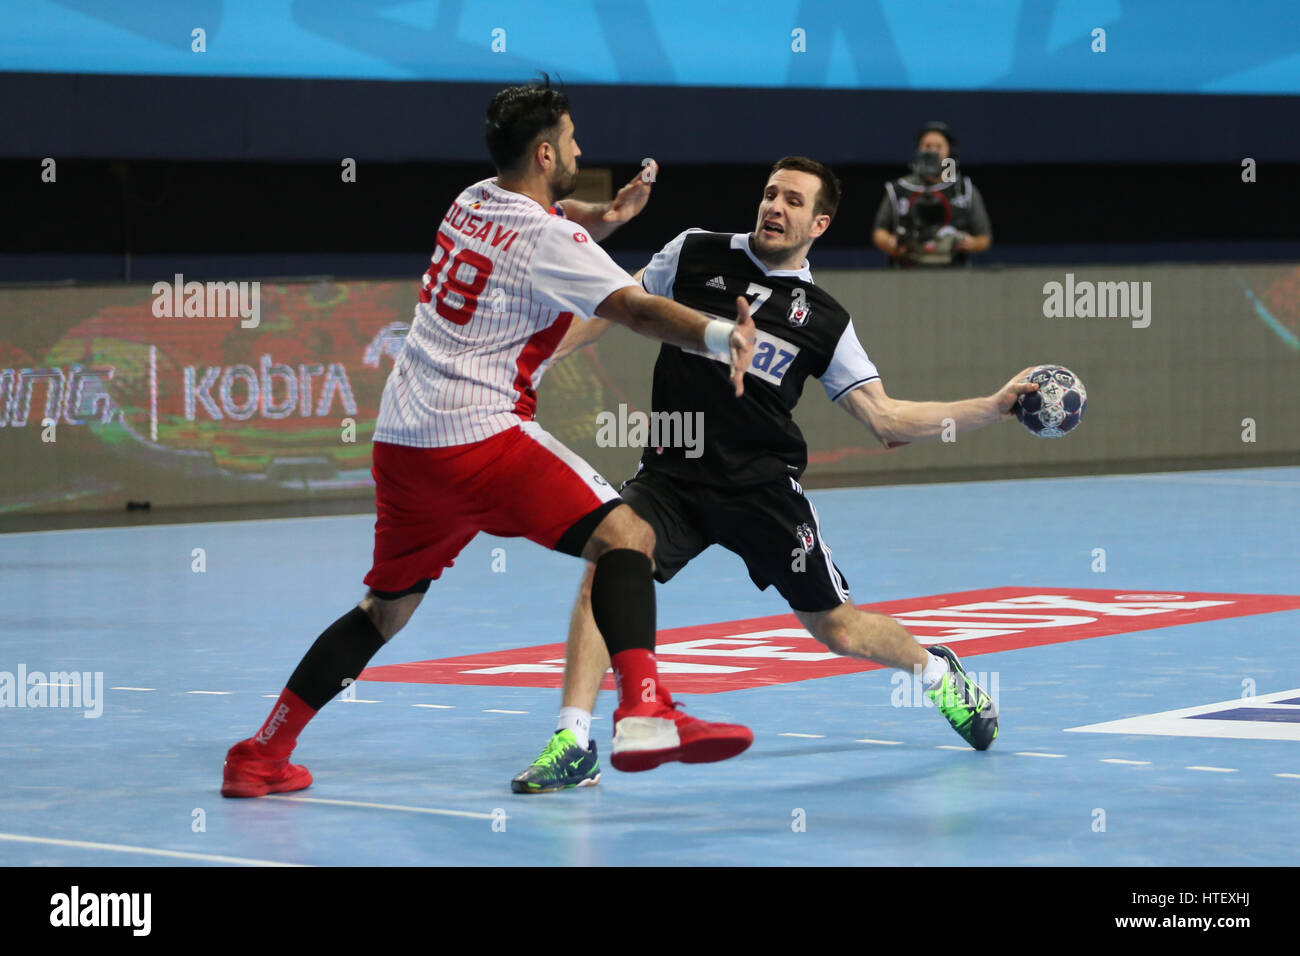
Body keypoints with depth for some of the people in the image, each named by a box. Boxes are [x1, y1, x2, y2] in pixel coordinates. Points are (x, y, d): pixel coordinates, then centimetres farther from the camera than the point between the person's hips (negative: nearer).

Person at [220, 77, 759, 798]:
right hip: (477, 436, -8)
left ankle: (262, 756, 20)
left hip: (400, 437, 8)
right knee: (625, 537, -11)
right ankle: (642, 712, -30)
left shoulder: (473, 201, 17)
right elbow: (635, 308, -21)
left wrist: (603, 215, 15)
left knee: (386, 608, 19)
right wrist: (719, 335, -35)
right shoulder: (546, 240, -8)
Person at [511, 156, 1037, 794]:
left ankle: (938, 672, 39)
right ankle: (573, 745, -19)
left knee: (837, 628, 6)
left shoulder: (824, 321, 2)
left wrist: (994, 406, -5)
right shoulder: (695, 255, 2)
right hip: (670, 476, 0)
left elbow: (885, 418, 3)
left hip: (761, 487, 0)